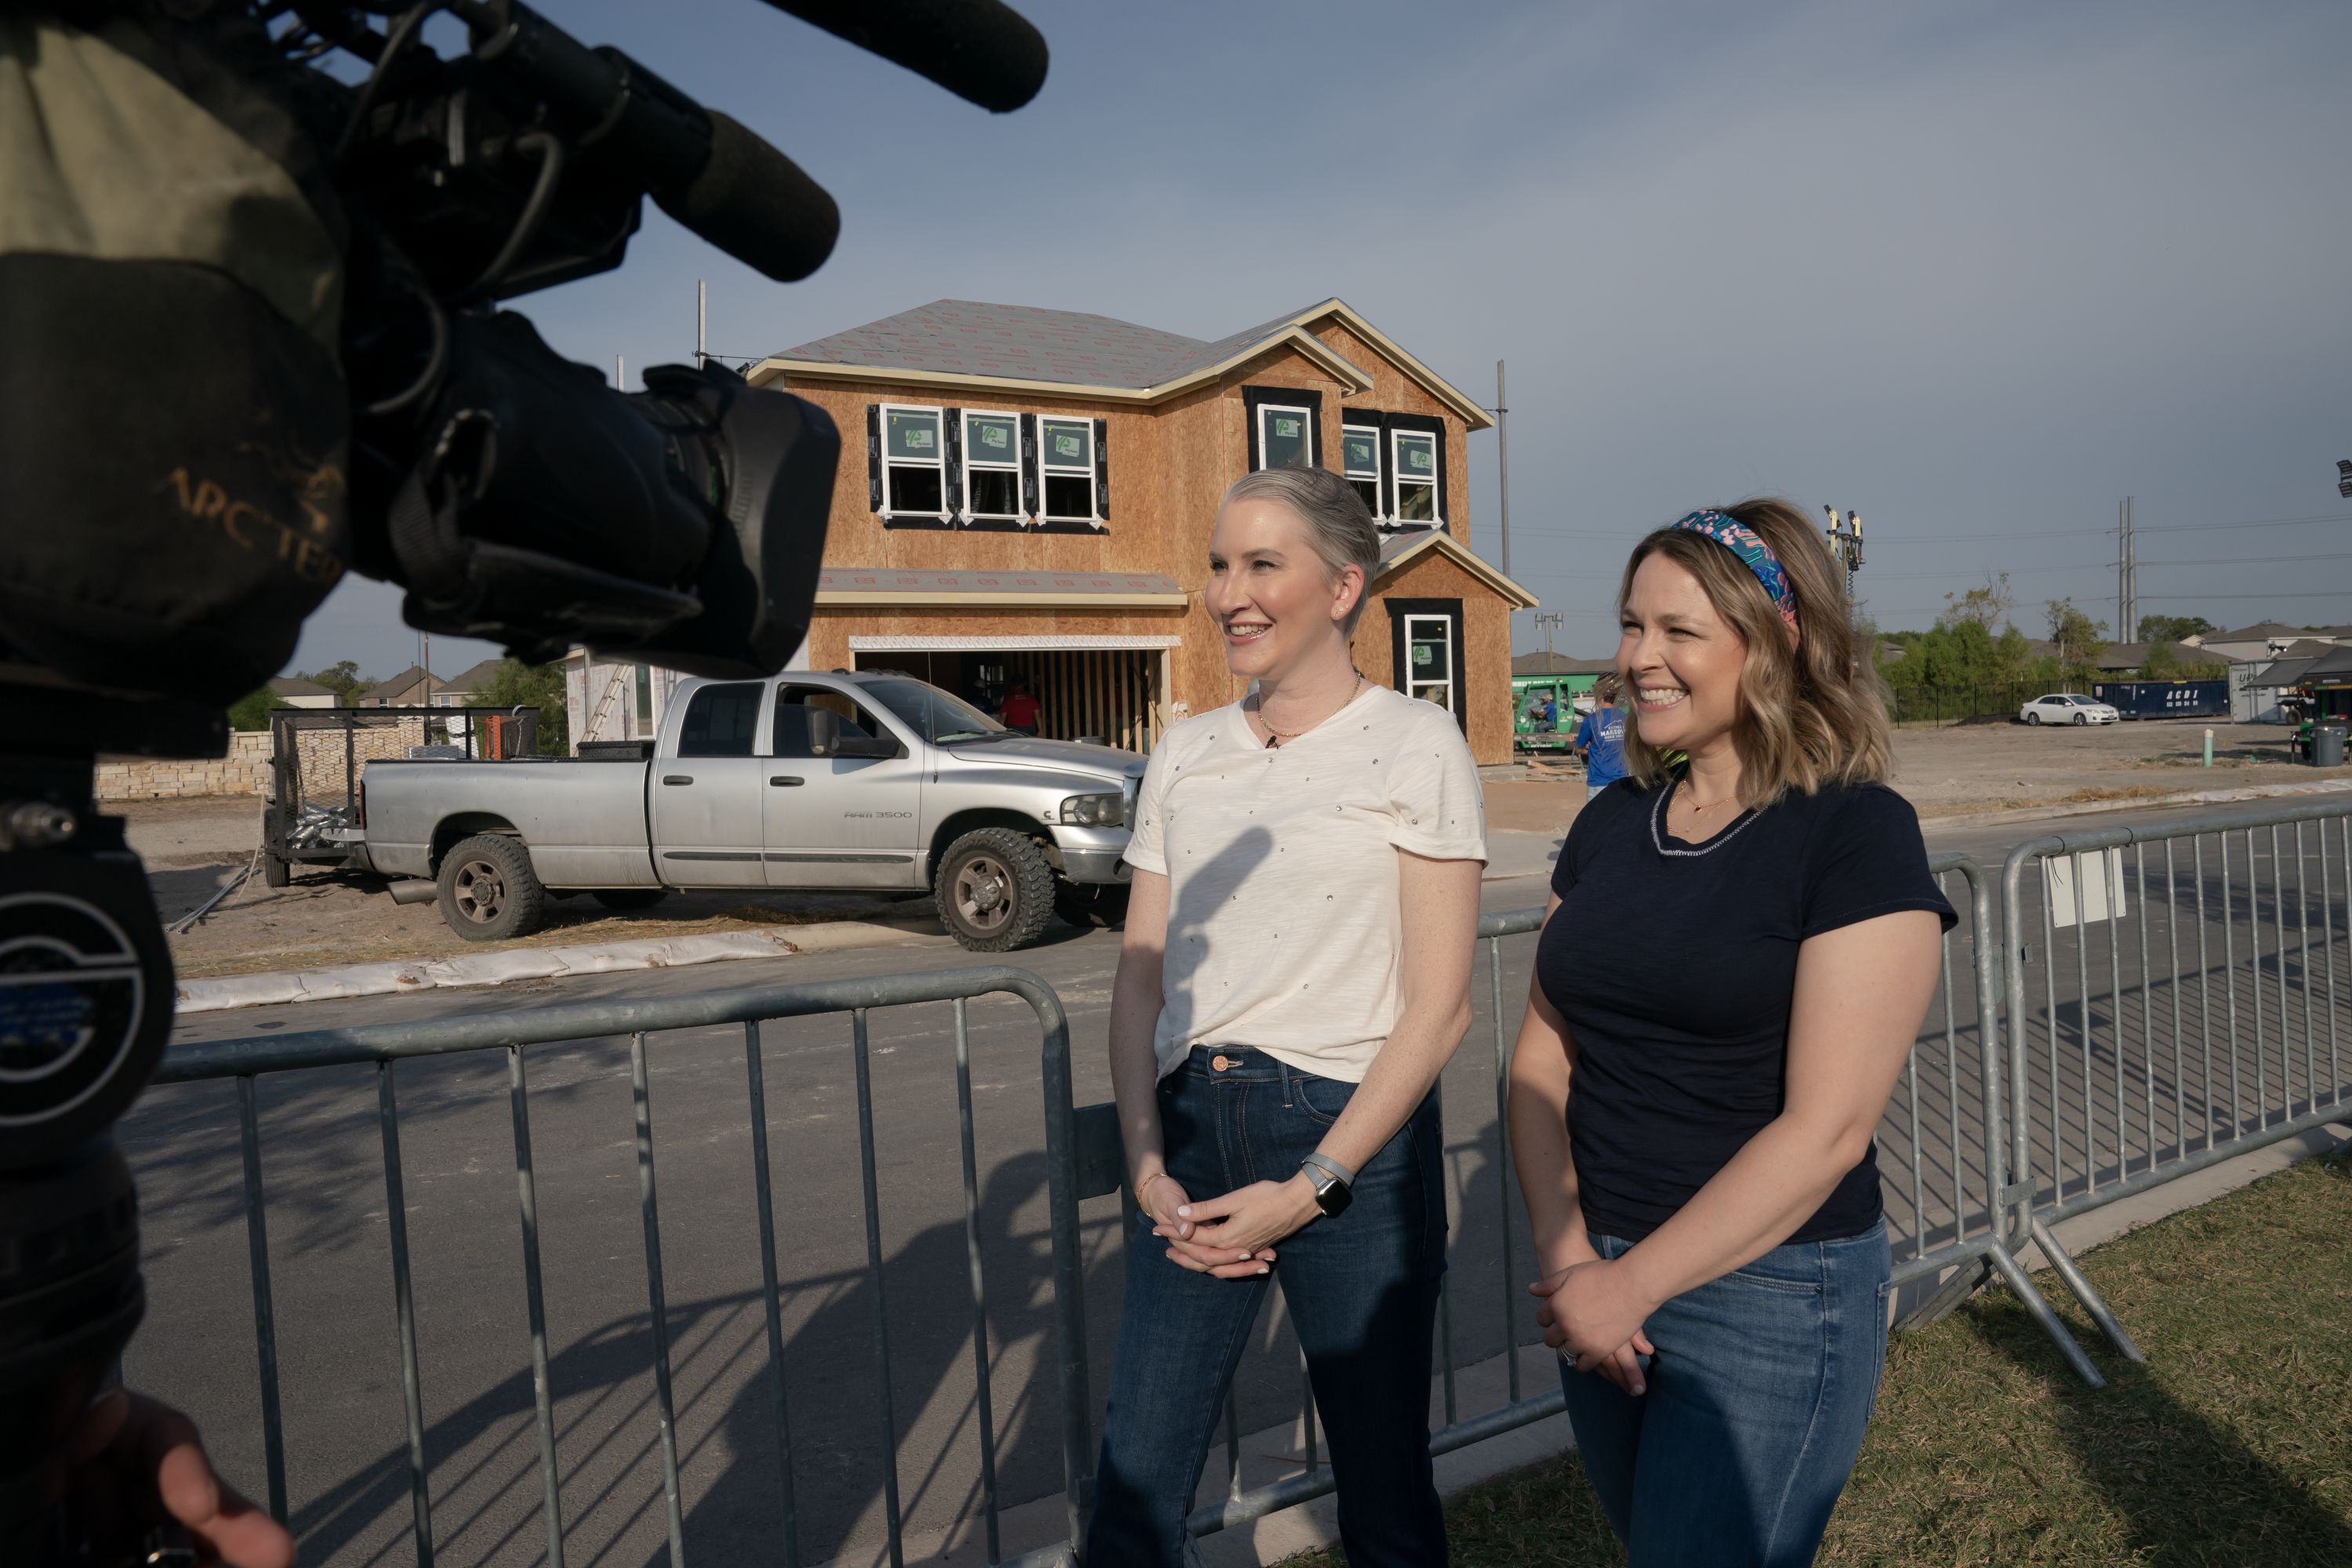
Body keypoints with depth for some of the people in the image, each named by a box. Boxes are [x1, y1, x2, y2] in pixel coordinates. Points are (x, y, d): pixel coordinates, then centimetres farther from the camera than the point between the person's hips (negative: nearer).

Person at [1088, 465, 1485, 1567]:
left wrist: (1310, 1187, -13)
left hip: (1352, 1140, -4)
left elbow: (1439, 1003, -8)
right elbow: (1140, 976, 9)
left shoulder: (1416, 746, -4)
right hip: (1193, 1130, 4)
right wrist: (1147, 1167, -4)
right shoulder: (1185, 755, 9)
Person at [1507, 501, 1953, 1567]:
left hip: (1767, 1291, -6)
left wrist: (1631, 1286, -15)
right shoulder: (1610, 824, 4)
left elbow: (1826, 1129, -18)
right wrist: (1566, 1254, -9)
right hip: (1598, 1283, 6)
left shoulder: (1856, 832, -13)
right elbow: (1543, 1055, 4)